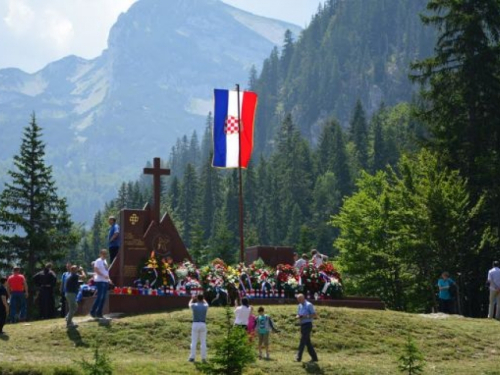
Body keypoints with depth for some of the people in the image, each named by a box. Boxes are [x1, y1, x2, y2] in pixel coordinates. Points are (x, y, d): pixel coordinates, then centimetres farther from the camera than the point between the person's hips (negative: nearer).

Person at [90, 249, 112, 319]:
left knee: (103, 298, 7)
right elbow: (96, 270, -19)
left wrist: (108, 279, 15)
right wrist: (104, 276, -25)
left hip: (105, 281, 9)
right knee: (99, 297, -11)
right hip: (99, 281, -9)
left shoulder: (105, 261, 19)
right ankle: (93, 311, -5)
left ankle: (99, 313, 11)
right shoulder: (98, 261, -8)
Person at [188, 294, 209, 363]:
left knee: (194, 342, 3)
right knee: (203, 342, 6)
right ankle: (203, 358, 3)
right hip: (203, 324, 1)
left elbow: (190, 304, 21)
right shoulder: (205, 306, 0)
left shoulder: (194, 305, -5)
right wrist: (202, 298, 43)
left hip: (195, 324, -1)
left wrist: (193, 298, 40)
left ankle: (192, 357, 1)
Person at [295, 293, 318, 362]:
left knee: (303, 341, -11)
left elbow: (314, 315, -13)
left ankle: (299, 357, -11)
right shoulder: (300, 305, 15)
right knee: (307, 342, 8)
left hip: (307, 325, -8)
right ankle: (314, 357, 13)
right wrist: (298, 316, -3)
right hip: (302, 325, 8)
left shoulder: (309, 305, -9)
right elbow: (298, 315, 21)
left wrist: (305, 316, -22)